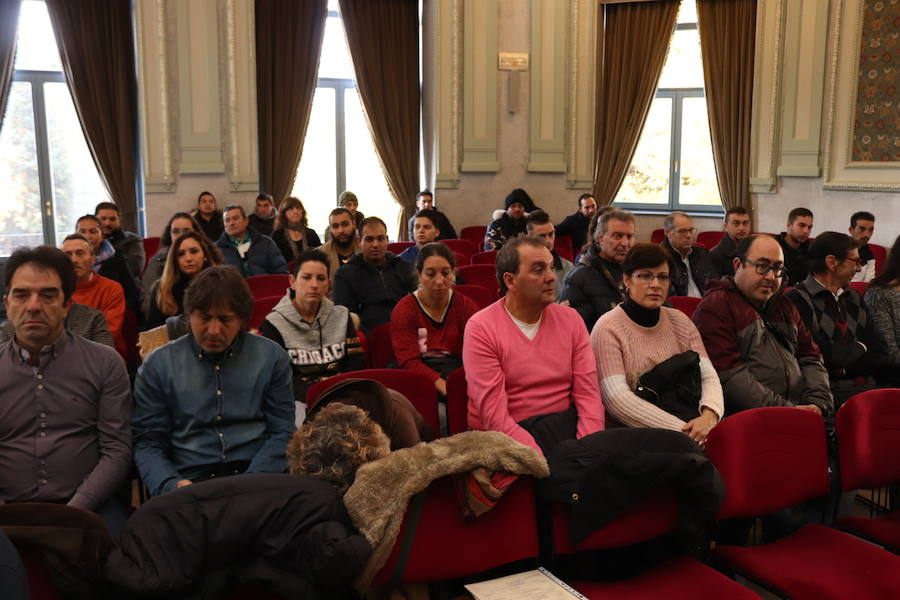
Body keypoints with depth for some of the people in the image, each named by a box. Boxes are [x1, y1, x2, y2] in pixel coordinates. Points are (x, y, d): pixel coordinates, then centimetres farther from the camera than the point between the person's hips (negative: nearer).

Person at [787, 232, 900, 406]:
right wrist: (859, 348, 7)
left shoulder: (854, 299, 21)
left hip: (868, 384, 8)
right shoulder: (798, 301, -7)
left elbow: (880, 351, 15)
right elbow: (825, 356, -13)